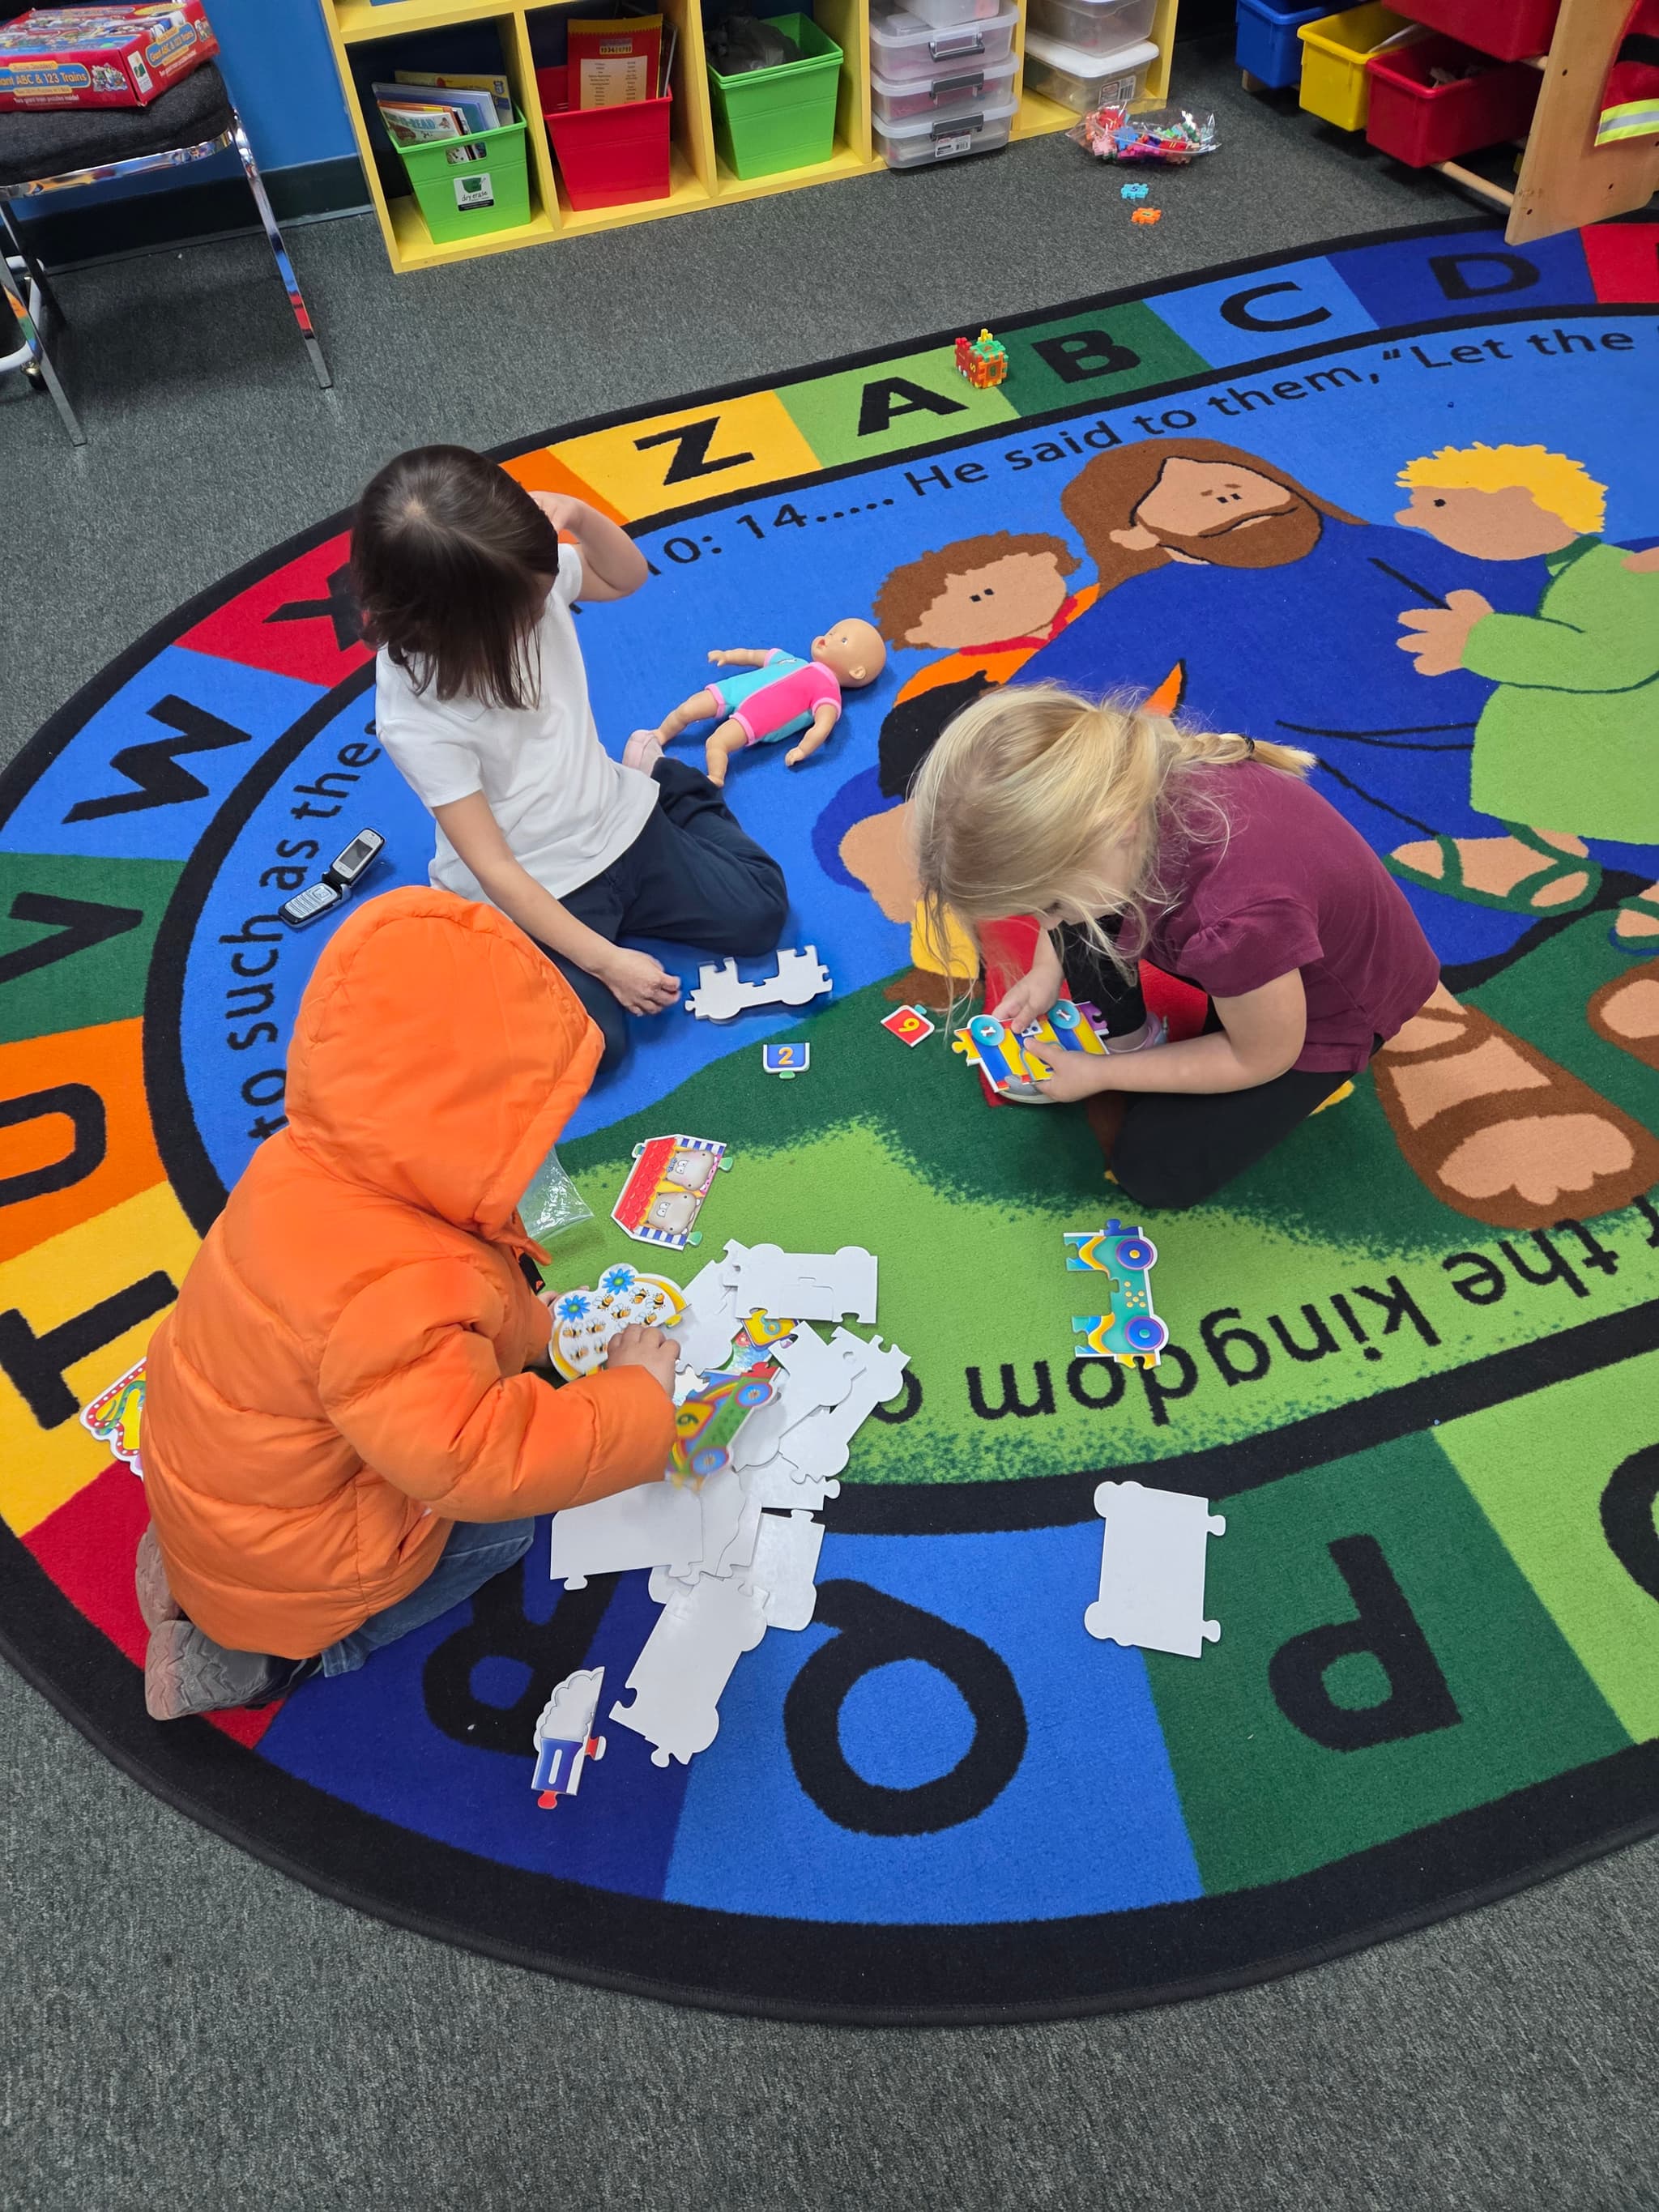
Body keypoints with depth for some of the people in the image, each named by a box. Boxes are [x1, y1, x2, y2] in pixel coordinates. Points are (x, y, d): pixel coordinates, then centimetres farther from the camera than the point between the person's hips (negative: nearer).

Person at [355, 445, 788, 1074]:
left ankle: (662, 784, 26)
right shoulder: (417, 716, -29)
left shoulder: (518, 579, -14)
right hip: (532, 893, -5)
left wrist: (577, 515, -18)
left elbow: (627, 575, 5)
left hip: (616, 821, 5)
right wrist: (605, 960, -25)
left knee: (760, 911, 6)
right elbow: (494, 868, -25)